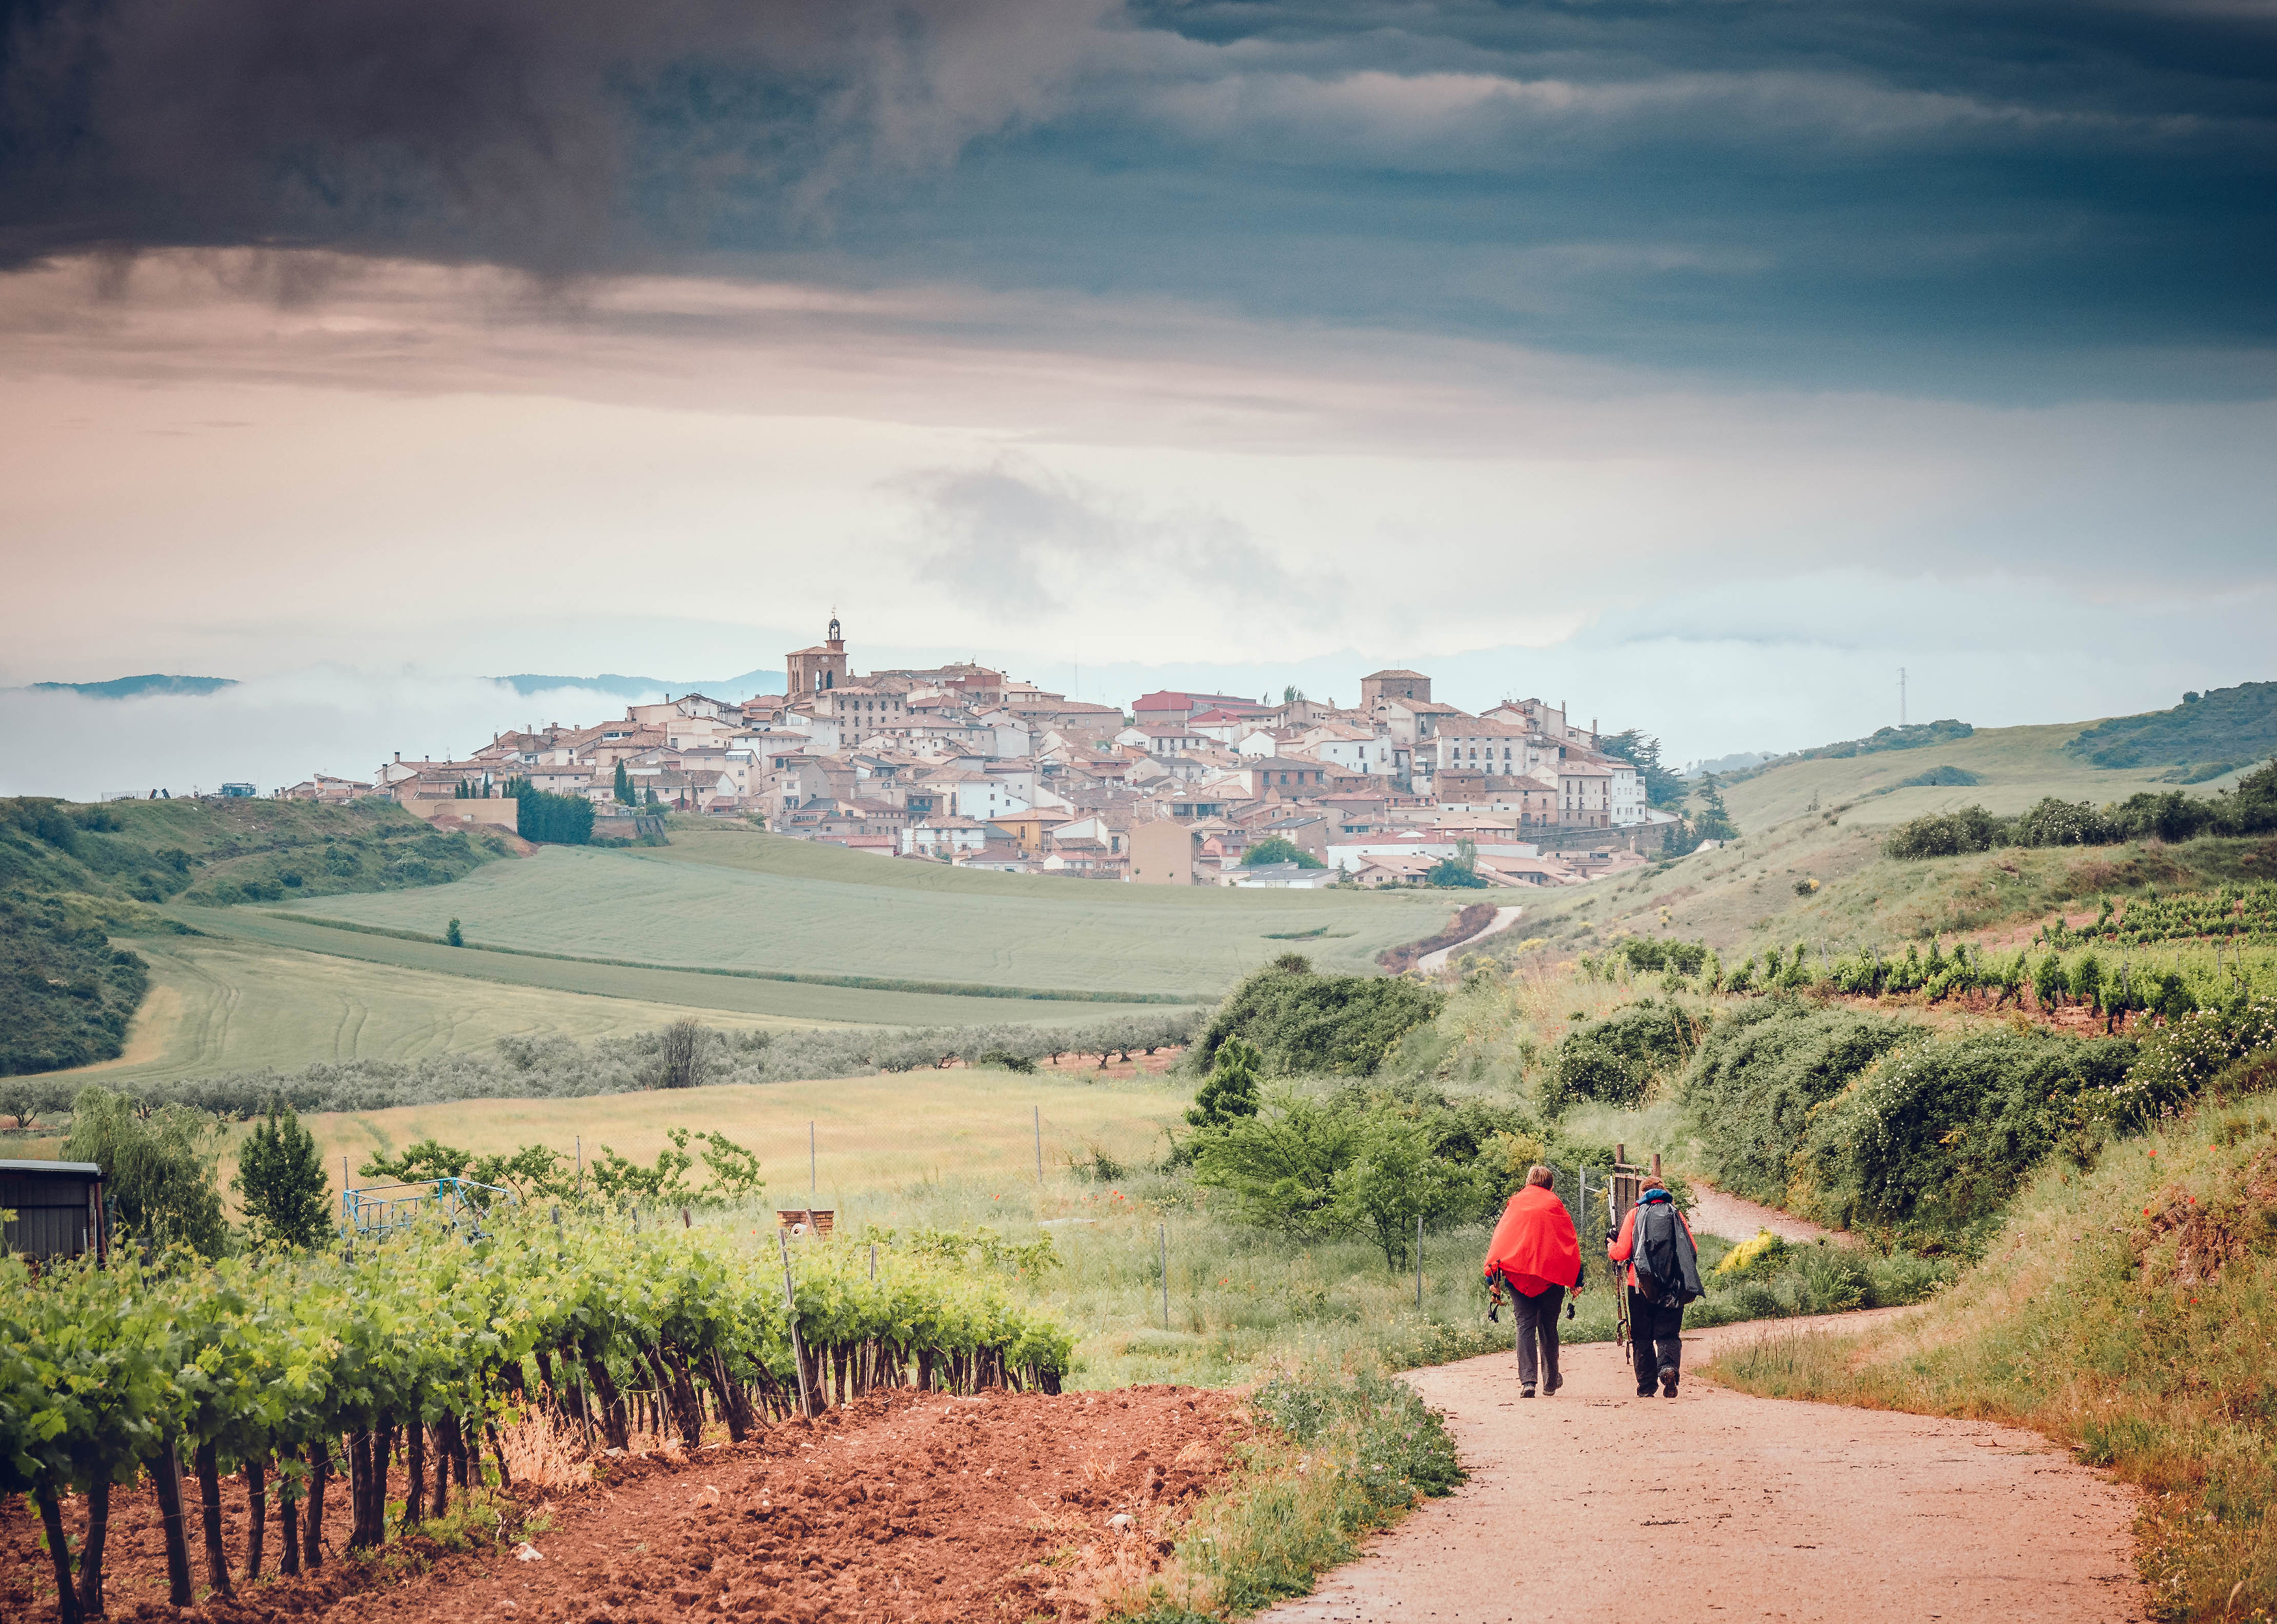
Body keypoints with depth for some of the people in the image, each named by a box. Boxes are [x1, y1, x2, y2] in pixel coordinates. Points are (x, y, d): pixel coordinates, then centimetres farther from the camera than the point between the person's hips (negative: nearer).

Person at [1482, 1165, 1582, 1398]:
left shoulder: (1516, 1204, 7)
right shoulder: (1555, 1206, 6)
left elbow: (1499, 1240, 3)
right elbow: (1572, 1243, 5)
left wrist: (1492, 1276, 2)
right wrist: (1576, 1280, 8)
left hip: (1518, 1274, 0)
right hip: (1552, 1276, 0)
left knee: (1525, 1326, -2)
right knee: (1548, 1328, 11)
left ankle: (1527, 1380, -17)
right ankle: (1550, 1381, 19)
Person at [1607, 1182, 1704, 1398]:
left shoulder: (1635, 1214, 4)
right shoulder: (1676, 1215, 8)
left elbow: (1622, 1252, -2)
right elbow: (1693, 1251, 4)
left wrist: (1611, 1249, 21)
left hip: (1641, 1284, -1)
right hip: (1672, 1288, 1)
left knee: (1642, 1337, 8)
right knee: (1668, 1333, 4)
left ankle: (1646, 1386, 6)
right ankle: (1669, 1366, -25)